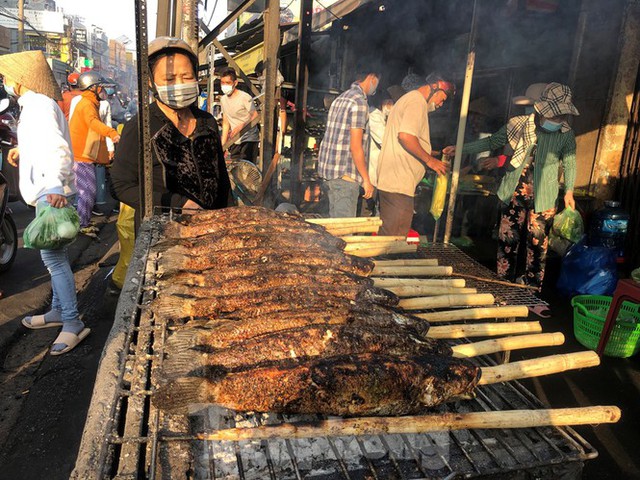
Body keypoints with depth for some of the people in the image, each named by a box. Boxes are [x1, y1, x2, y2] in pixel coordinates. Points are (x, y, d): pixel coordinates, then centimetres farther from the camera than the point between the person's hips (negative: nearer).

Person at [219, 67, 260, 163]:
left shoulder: (245, 97, -10)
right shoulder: (223, 99, 11)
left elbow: (256, 117, -13)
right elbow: (226, 123, 15)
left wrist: (241, 126, -28)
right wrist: (223, 145, 10)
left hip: (249, 140, -6)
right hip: (234, 141, 7)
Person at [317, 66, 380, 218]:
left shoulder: (341, 98, 17)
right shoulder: (359, 102, -12)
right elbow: (356, 147, -17)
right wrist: (366, 179, -12)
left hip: (328, 171, 10)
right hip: (345, 174, -10)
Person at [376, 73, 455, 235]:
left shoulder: (409, 99, 26)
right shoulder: (417, 102, -8)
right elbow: (406, 136, -23)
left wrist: (431, 154, 23)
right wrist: (429, 160, -13)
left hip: (388, 180, 11)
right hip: (399, 184, -11)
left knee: (387, 235, 15)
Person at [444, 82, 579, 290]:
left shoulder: (566, 134, -2)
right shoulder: (519, 124, -4)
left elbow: (569, 163, 11)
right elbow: (491, 142, 7)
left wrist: (569, 191, 5)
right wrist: (461, 148, 4)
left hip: (543, 197, 0)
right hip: (515, 193, 1)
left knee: (537, 243, 3)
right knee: (507, 239, 5)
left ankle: (531, 289, 17)